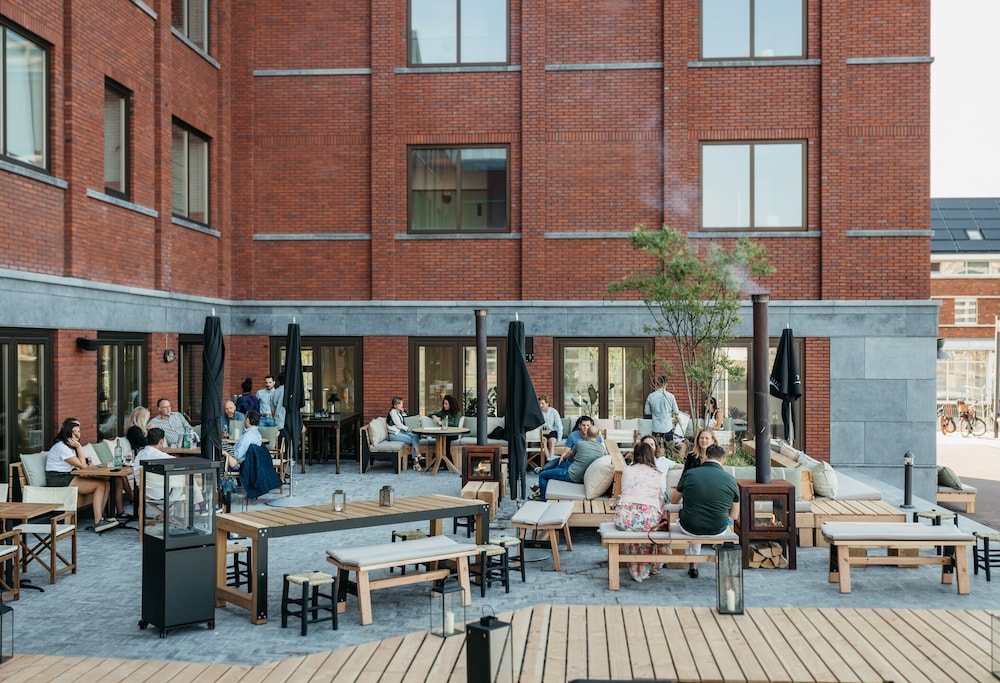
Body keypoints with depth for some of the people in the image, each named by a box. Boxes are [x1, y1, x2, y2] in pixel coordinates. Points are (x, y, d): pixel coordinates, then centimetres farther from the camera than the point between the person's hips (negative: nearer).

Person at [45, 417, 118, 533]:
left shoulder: (69, 446, 17)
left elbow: (81, 465, 12)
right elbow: (82, 466, -12)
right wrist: (79, 447, -11)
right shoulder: (61, 447, -15)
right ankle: (98, 522, -22)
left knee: (107, 483, -5)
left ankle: (100, 516, -7)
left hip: (68, 477, 9)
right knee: (100, 485, -21)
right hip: (58, 481, -9)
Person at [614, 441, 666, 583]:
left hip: (625, 519, 1)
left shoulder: (627, 471, 15)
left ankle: (634, 571, 37)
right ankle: (645, 569, 40)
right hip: (648, 520, -1)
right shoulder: (658, 475, 12)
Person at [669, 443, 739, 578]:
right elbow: (734, 516, 1)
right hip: (718, 530, 0)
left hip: (689, 528, 0)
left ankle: (693, 566, 36)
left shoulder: (689, 474, -6)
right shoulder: (730, 479, -5)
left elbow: (673, 500, 10)